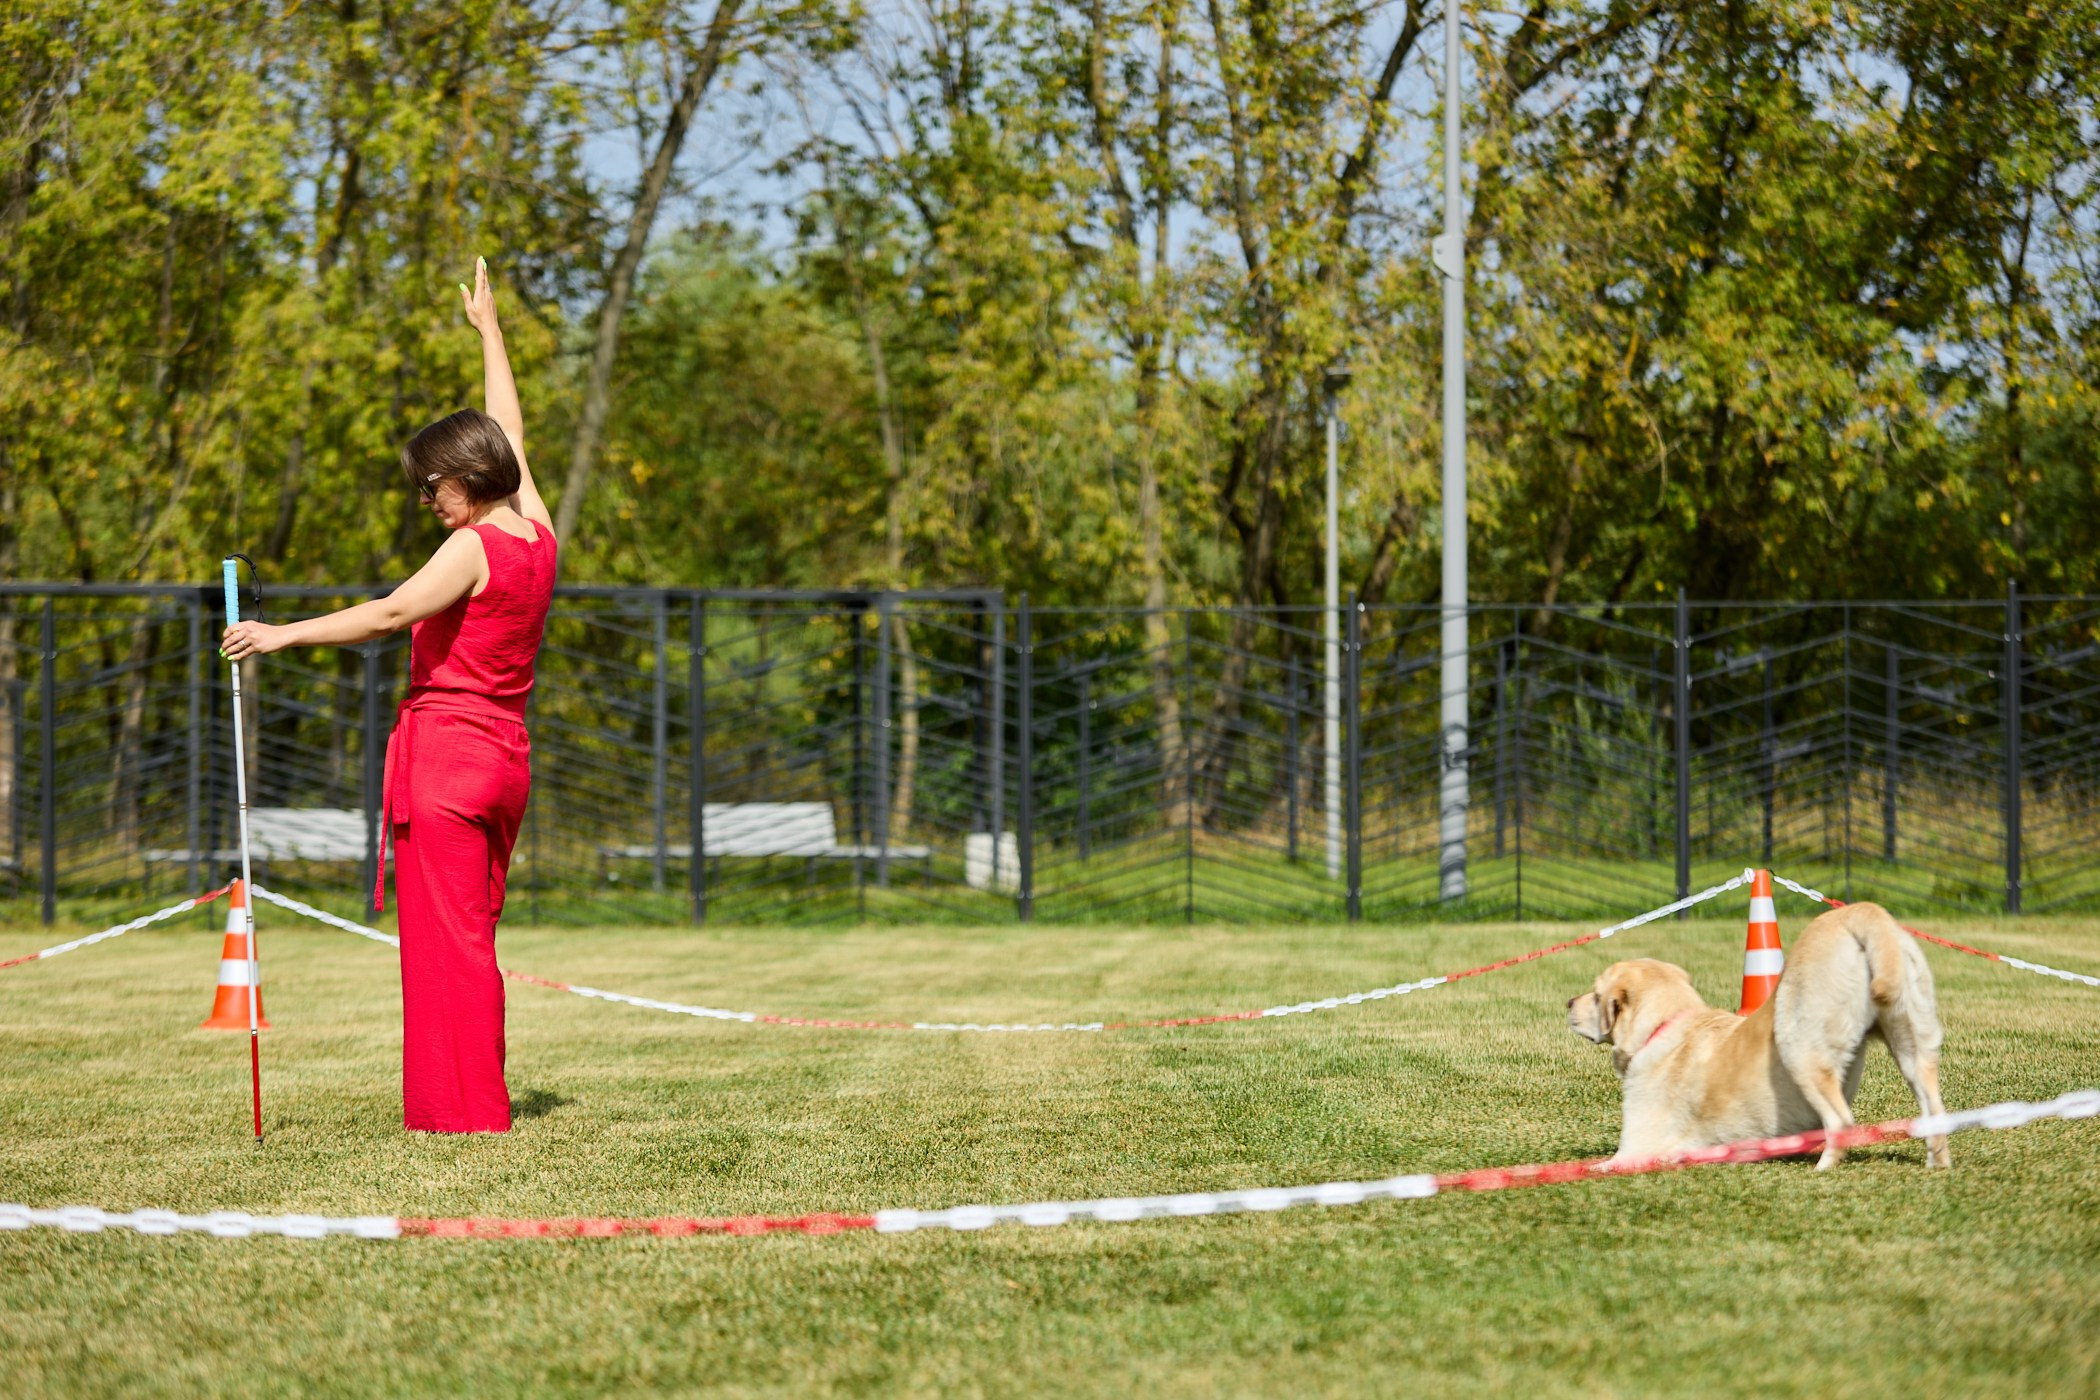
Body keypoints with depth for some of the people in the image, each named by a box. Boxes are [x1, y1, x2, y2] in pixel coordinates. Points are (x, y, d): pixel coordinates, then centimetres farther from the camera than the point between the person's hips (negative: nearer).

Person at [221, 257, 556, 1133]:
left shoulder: (473, 548, -14)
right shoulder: (537, 535, 9)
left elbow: (390, 613, -27)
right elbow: (510, 436, 23)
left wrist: (284, 635, -29)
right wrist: (489, 330, 35)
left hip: (447, 749, -9)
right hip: (506, 758, 9)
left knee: (447, 940, -7)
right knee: (473, 941, 13)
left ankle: (463, 1115, -8)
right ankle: (481, 1108, 14)